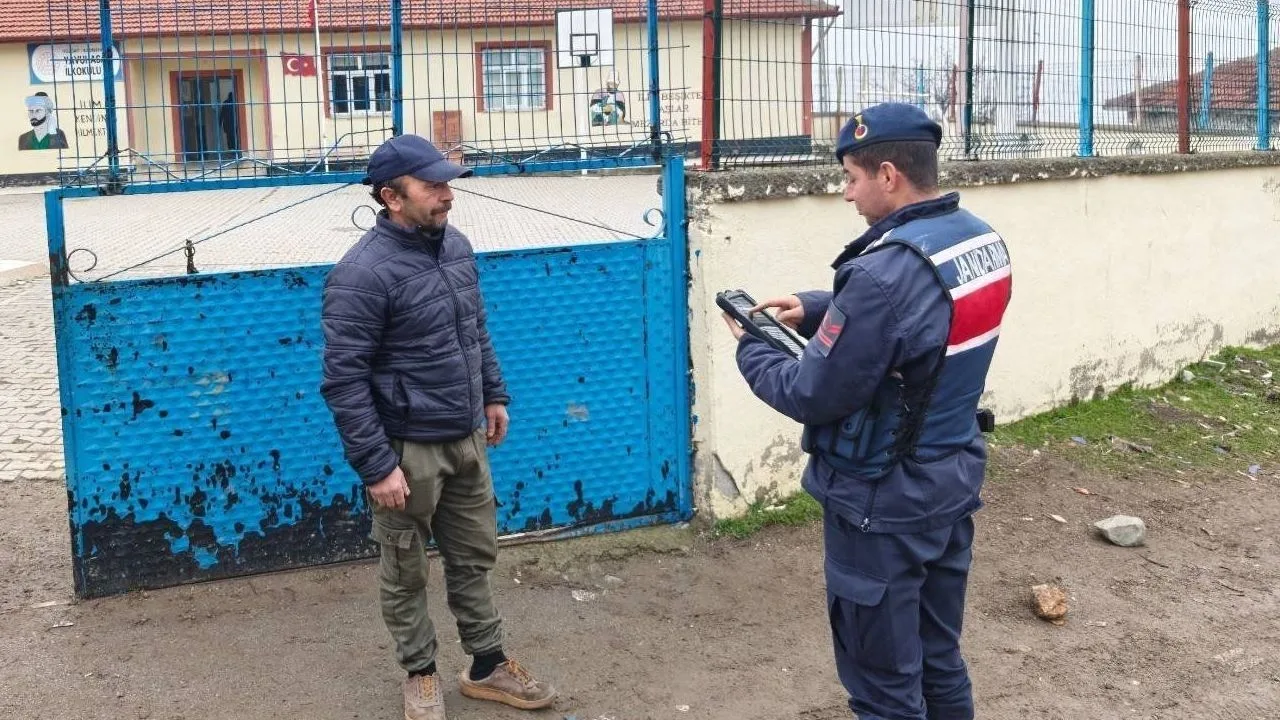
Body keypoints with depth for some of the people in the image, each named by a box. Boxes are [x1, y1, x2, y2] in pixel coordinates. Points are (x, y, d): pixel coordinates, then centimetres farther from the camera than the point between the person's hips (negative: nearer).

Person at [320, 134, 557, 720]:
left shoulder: (455, 244, 3)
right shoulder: (363, 273, -20)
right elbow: (343, 380, -20)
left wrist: (494, 394, 18)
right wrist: (376, 465, -21)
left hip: (467, 439, 7)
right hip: (407, 449, -7)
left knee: (474, 557, 17)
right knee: (406, 572, 11)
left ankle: (488, 666, 31)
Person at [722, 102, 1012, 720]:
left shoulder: (884, 272, -27)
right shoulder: (981, 241, 1)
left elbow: (811, 396, -21)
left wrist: (750, 349, -3)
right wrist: (815, 310, 6)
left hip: (884, 506, -8)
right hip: (954, 484, 9)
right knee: (940, 662, 22)